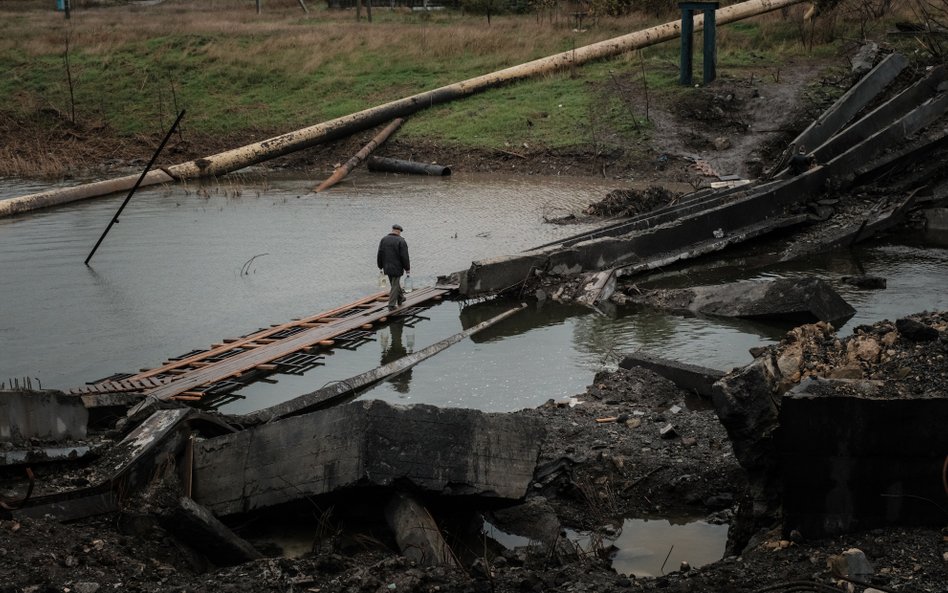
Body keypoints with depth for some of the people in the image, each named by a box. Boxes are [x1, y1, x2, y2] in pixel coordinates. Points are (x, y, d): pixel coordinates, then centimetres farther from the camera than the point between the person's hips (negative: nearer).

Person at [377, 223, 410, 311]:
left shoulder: (384, 239, 1)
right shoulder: (401, 241, -13)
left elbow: (380, 254, 3)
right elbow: (404, 257, -14)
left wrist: (380, 267, 11)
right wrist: (407, 268, -4)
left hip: (387, 267, 5)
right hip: (397, 268, -5)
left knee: (395, 283, 23)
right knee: (395, 286, 3)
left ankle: (400, 298, 39)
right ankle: (391, 305, 0)